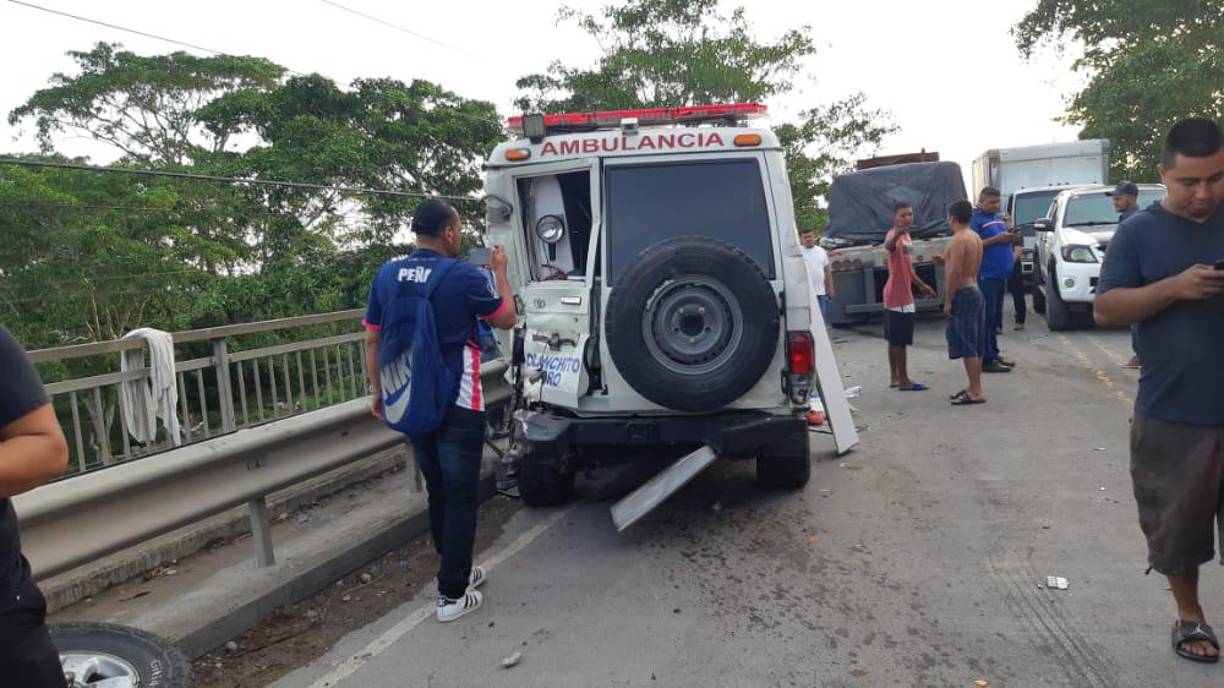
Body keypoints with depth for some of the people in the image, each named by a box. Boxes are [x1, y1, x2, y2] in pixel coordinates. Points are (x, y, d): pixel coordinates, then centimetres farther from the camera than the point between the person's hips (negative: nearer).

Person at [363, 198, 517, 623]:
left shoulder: (387, 276, 2)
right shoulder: (463, 276, -13)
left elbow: (372, 341, 8)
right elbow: (507, 320, 2)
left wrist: (379, 392, 19)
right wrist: (500, 272, 14)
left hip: (410, 403, 6)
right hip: (456, 405, -6)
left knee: (437, 492, 19)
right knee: (460, 497, 3)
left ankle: (456, 571, 33)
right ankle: (452, 595, 6)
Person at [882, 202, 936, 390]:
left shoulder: (906, 236, 14)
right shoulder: (894, 235, -17)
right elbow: (888, 246, -44)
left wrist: (922, 285, 29)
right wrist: (896, 234, -65)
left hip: (903, 295, 10)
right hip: (898, 297, -10)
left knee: (894, 339, 13)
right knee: (900, 340, -4)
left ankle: (894, 377, 20)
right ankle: (903, 380, 2)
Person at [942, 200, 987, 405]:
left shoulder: (959, 239, -17)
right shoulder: (975, 237, 13)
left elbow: (955, 272, -22)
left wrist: (948, 301, -19)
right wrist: (946, 260, 25)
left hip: (963, 294, -10)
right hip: (975, 290, 10)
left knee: (967, 346, -8)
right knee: (974, 345, 13)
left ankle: (976, 392, -7)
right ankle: (974, 387, 20)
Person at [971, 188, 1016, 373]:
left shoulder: (998, 218, 18)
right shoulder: (975, 219, -8)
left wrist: (1010, 237, 4)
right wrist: (996, 239, -20)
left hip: (1001, 274, 9)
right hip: (986, 276, -9)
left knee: (996, 318, 13)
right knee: (987, 318, -7)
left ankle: (994, 354, 21)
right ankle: (986, 360, -5)